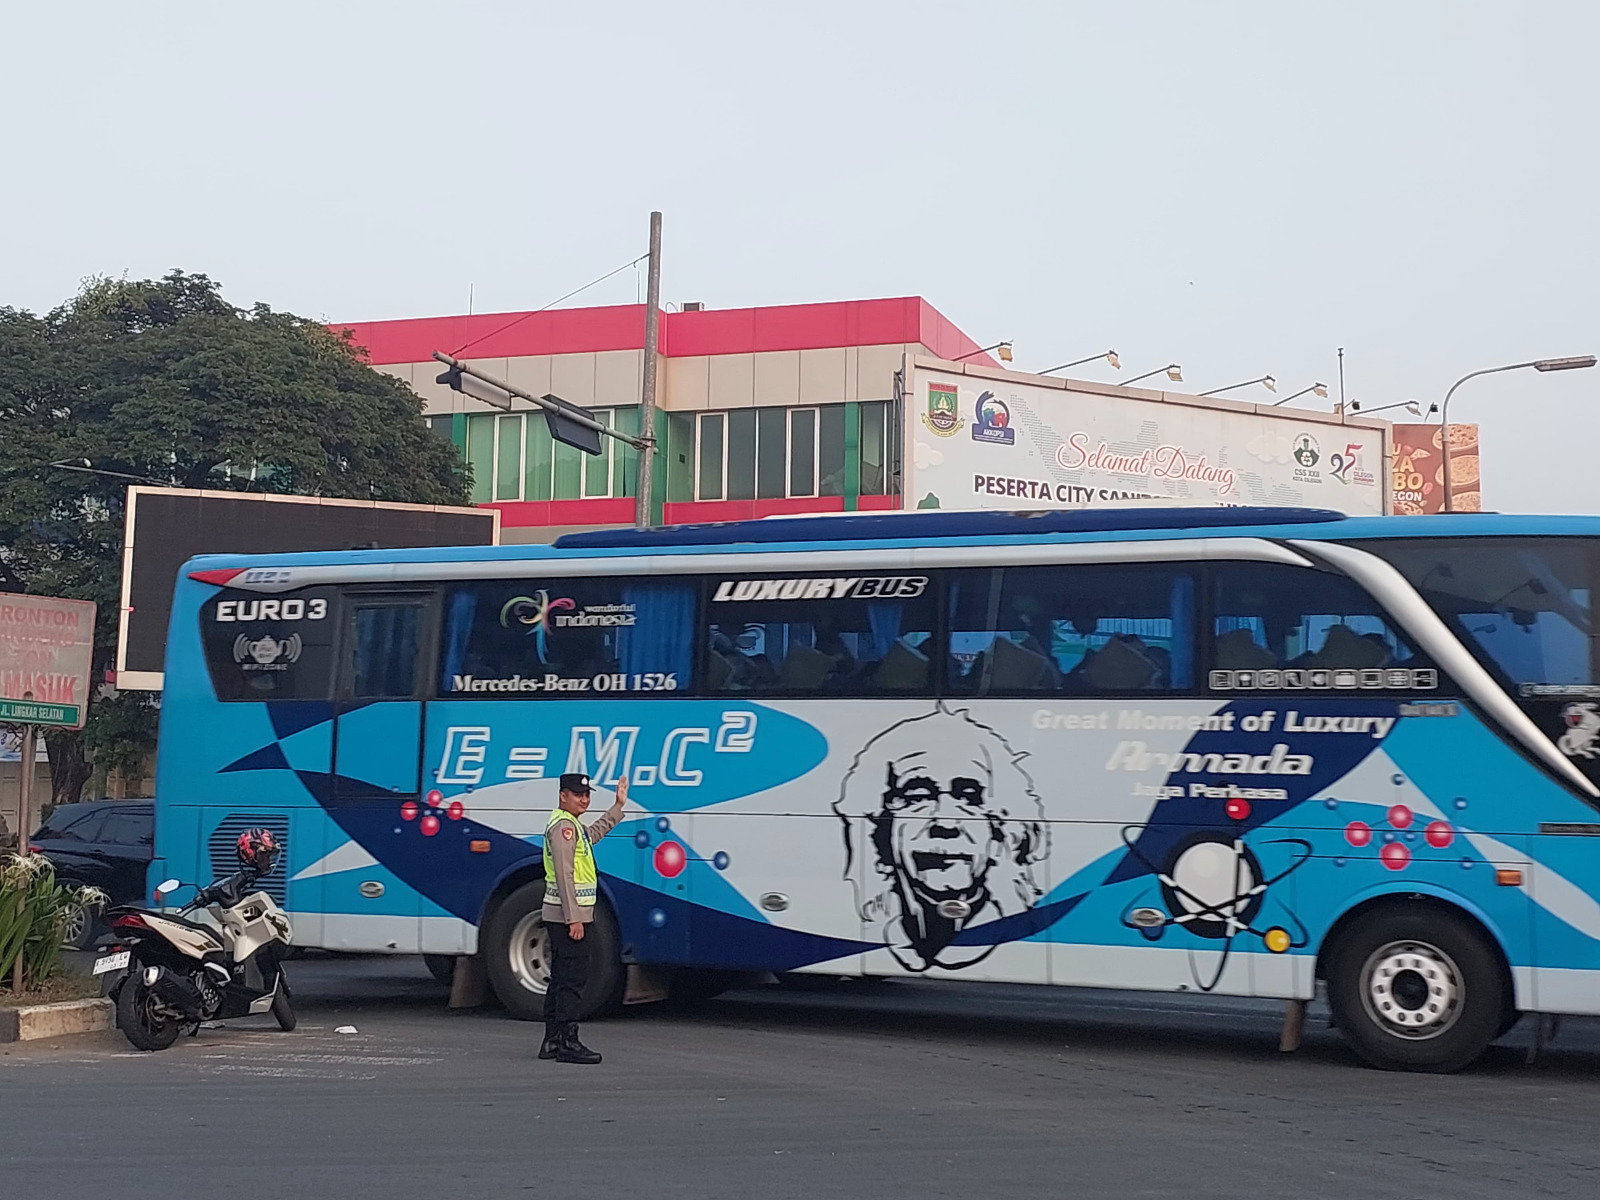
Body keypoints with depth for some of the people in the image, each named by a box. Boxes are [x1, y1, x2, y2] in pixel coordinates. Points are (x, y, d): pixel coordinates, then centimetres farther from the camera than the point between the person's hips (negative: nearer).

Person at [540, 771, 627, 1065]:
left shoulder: (573, 825, 18)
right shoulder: (563, 825, -13)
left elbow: (594, 834, 42)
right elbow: (564, 875, -20)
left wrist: (619, 805, 40)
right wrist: (574, 918, -24)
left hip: (569, 916, 11)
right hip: (567, 915, -11)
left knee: (561, 977, 12)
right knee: (573, 977, -12)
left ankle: (552, 1040, 16)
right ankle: (568, 1043, -13)